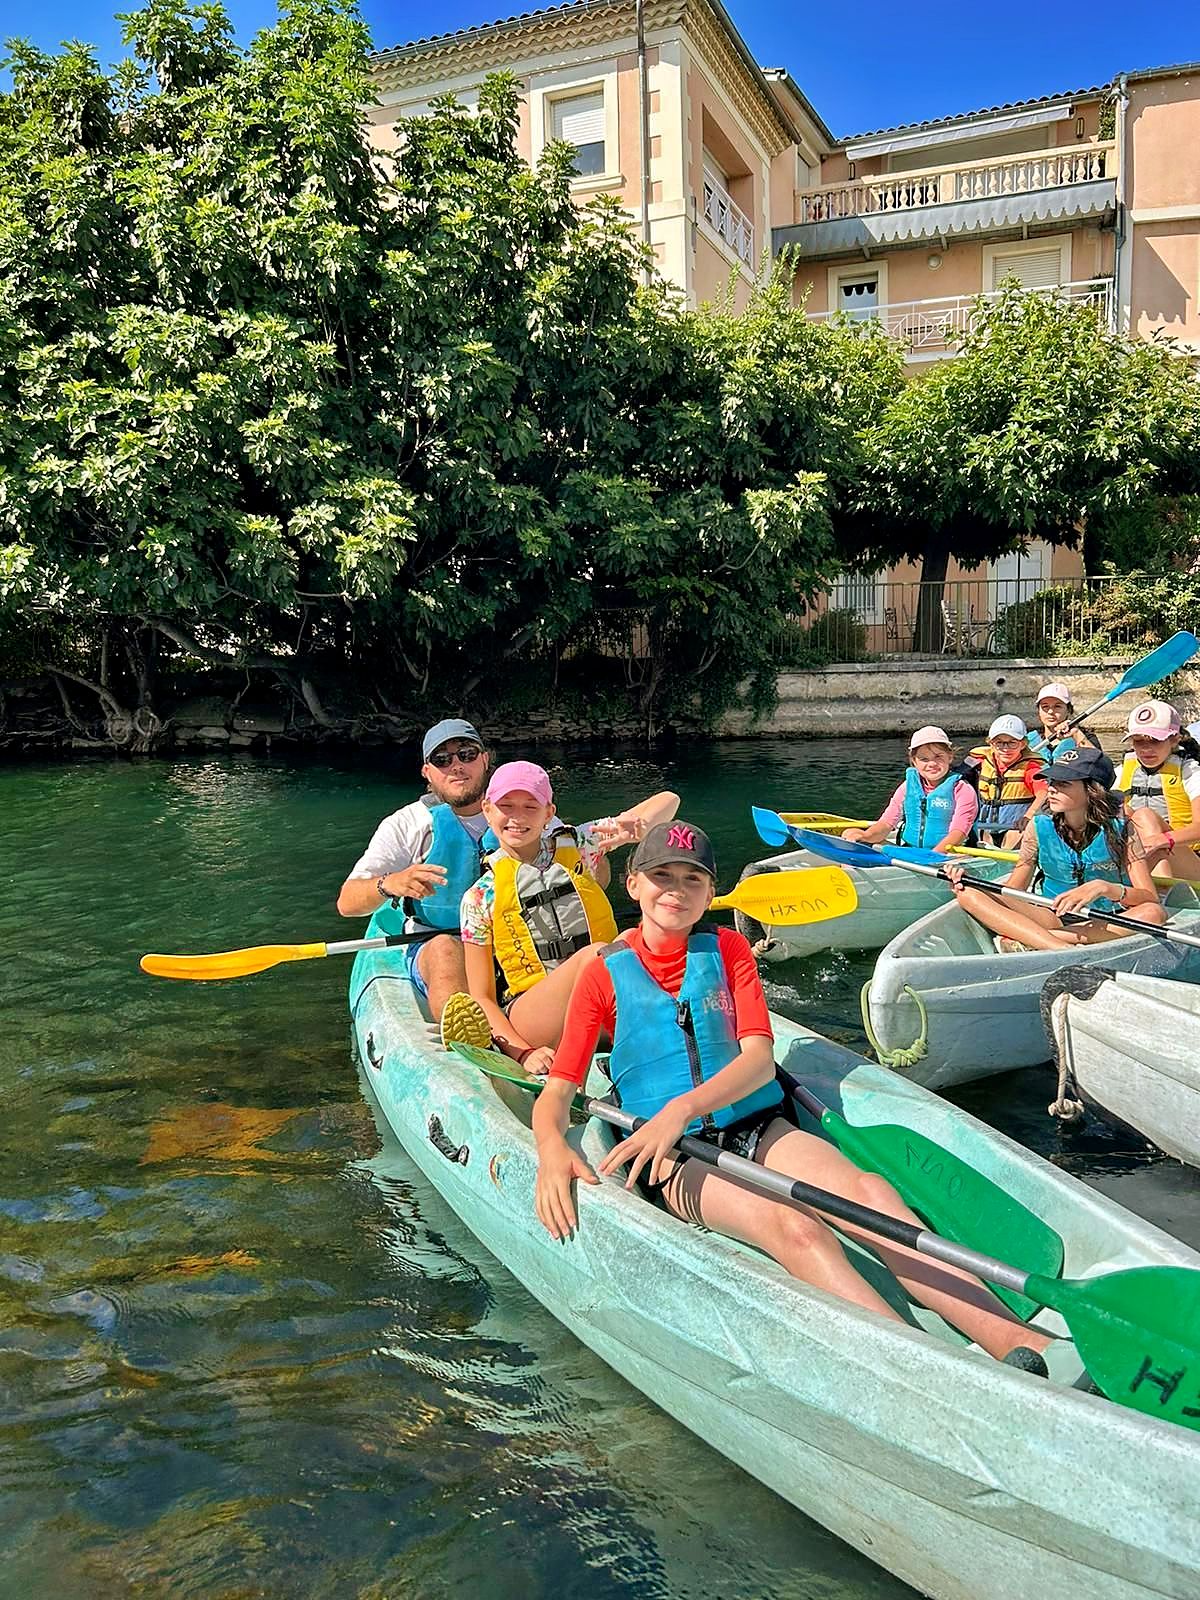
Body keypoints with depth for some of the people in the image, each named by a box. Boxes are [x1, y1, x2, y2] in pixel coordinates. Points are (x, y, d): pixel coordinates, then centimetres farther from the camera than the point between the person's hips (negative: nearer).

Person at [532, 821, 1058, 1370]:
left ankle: (1018, 1343, -41)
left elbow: (759, 1058, -1)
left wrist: (683, 1107, -20)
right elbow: (556, 1092, 3)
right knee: (792, 1227, -32)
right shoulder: (605, 975, 7)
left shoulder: (727, 949, 13)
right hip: (672, 1158, -2)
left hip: (759, 1127, 3)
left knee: (867, 1191, -28)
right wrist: (551, 1150, -22)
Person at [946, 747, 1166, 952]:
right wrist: (968, 882, -19)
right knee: (969, 893, -19)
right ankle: (1060, 948, -39)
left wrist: (1104, 888, -36)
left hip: (1107, 924, -1)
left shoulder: (1119, 830, -9)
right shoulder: (1040, 828, -2)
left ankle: (1029, 940, -35)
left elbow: (1150, 899, -17)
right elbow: (1011, 892, 0)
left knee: (1153, 914, -36)